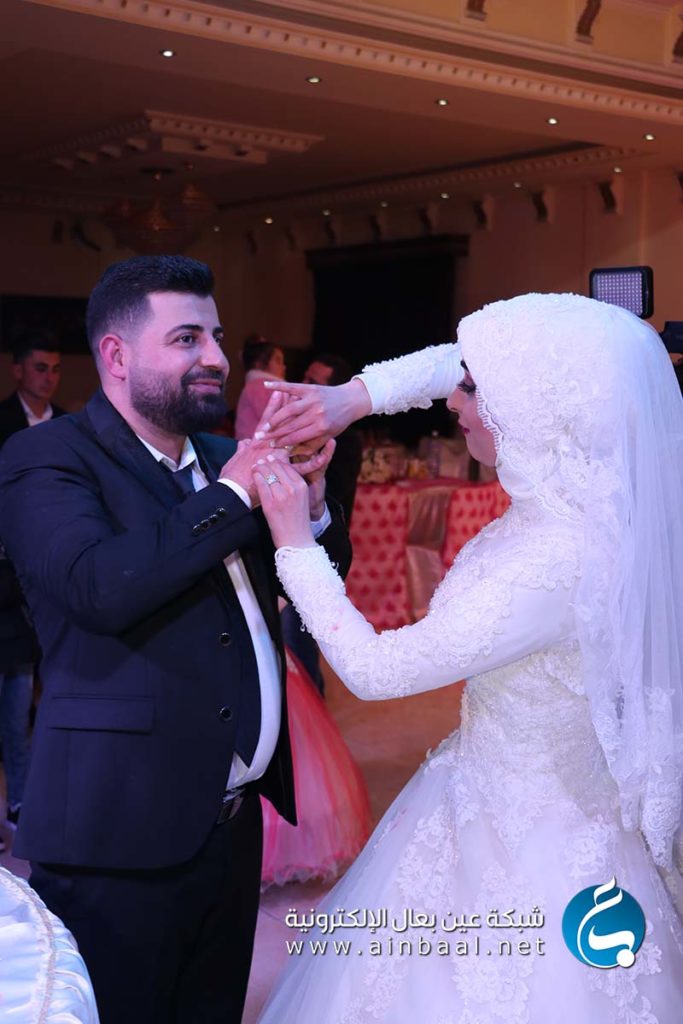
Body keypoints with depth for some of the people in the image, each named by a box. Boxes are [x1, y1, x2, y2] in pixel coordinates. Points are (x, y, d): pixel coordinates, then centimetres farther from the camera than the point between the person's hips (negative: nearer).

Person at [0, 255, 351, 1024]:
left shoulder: (221, 460, 11)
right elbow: (99, 588, -27)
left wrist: (309, 498, -5)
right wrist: (231, 494, -20)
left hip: (233, 820, 7)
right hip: (121, 832, -7)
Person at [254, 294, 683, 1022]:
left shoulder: (552, 565, -34)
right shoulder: (581, 497, -9)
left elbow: (373, 669, -23)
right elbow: (455, 363, 6)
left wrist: (296, 545, -15)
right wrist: (355, 397, -5)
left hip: (521, 856, -8)